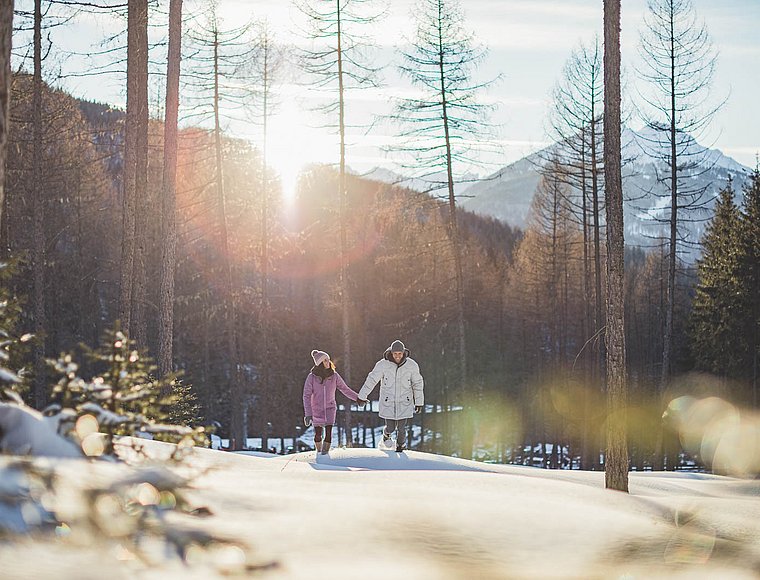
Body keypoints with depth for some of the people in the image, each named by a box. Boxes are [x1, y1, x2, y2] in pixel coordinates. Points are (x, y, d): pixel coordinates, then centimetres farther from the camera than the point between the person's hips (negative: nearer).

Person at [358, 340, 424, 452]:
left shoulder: (412, 365, -12)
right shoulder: (383, 365, -15)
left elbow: (417, 384, -1)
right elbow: (372, 380, -7)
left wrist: (419, 402, 3)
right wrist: (362, 396, -2)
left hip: (404, 404, 1)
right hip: (388, 403, 0)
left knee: (401, 428, 2)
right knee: (391, 428, 3)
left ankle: (401, 445, 33)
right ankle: (386, 434, 41)